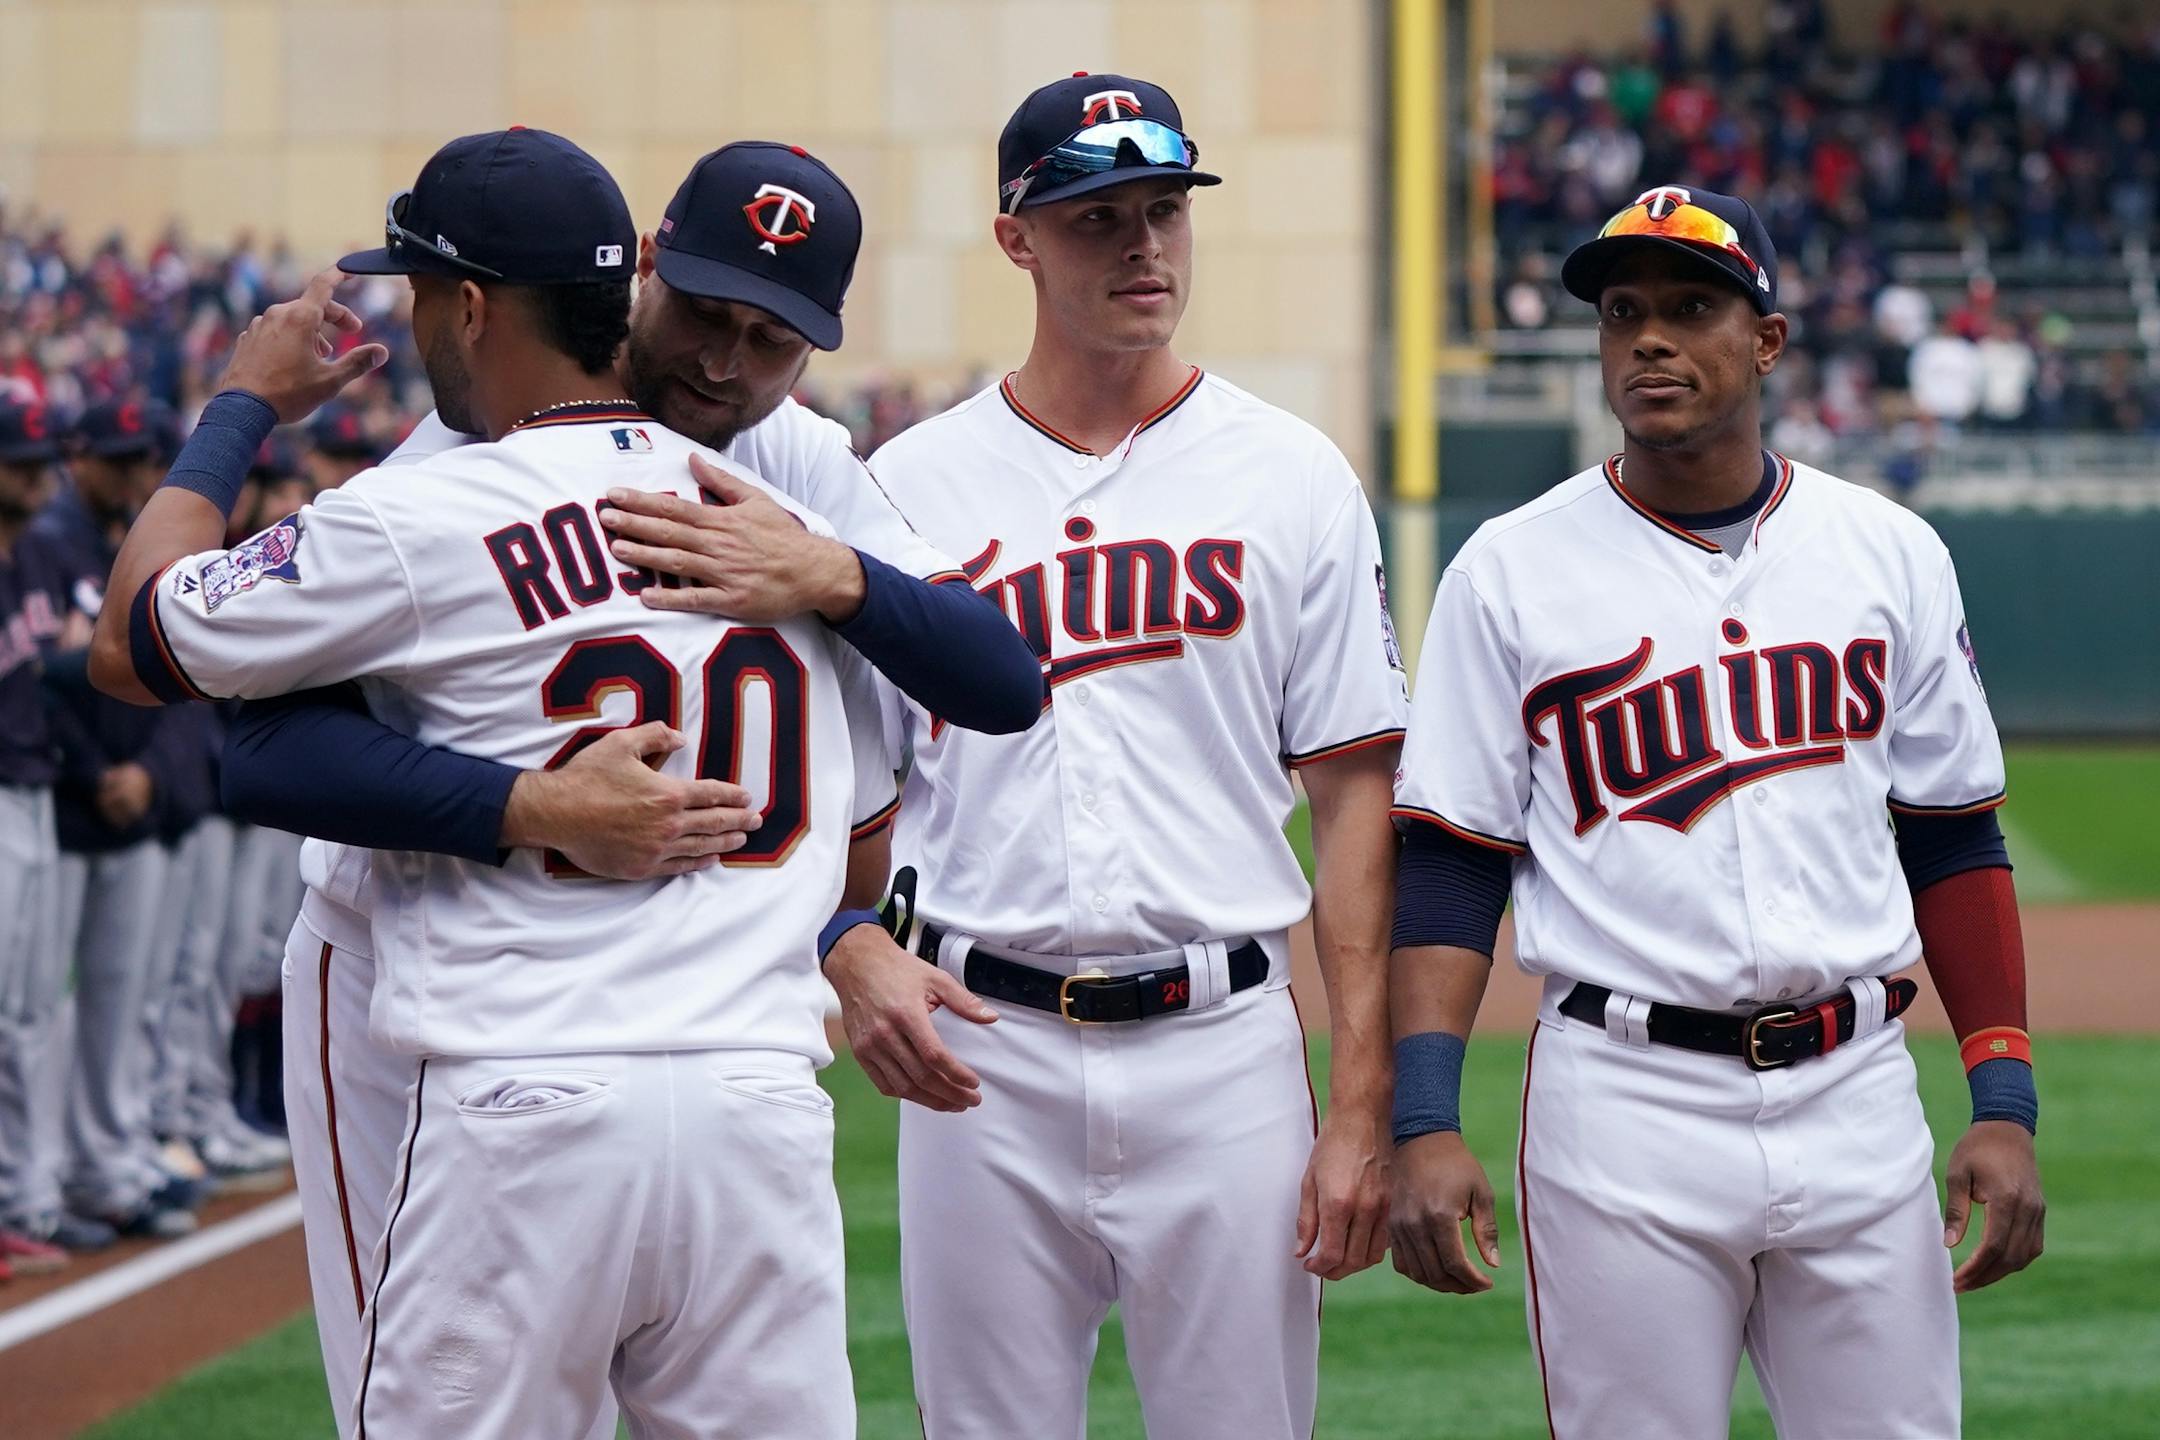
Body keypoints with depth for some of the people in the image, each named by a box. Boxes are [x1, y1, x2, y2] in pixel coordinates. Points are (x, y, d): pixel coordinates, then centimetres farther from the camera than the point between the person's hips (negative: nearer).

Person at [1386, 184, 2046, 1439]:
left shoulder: (1890, 554, 8)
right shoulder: (1511, 573, 2)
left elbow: (1954, 842, 11)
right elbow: (1450, 867, 0)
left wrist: (2006, 1099, 3)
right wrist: (1426, 1123, -11)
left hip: (1855, 1098, 2)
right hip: (1624, 1104, -2)